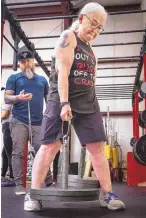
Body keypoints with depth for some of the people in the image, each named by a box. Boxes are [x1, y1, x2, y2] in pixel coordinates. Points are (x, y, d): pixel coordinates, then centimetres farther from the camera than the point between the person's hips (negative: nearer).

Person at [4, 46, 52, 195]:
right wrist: (18, 98, -19)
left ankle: (48, 182, 7)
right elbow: (6, 98, 2)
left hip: (38, 123, 2)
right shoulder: (14, 78, 10)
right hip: (19, 122, -2)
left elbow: (49, 99, 21)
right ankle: (19, 185, 4)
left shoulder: (42, 80, 18)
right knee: (18, 153, -3)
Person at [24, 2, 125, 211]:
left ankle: (108, 195, 7)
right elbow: (63, 70, -13)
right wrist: (64, 102, -23)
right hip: (63, 101, -7)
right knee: (50, 145, -7)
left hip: (89, 104, 7)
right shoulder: (68, 37, 0)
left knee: (98, 147, 1)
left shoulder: (91, 50, 21)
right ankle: (33, 195, 1)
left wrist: (92, 106, 18)